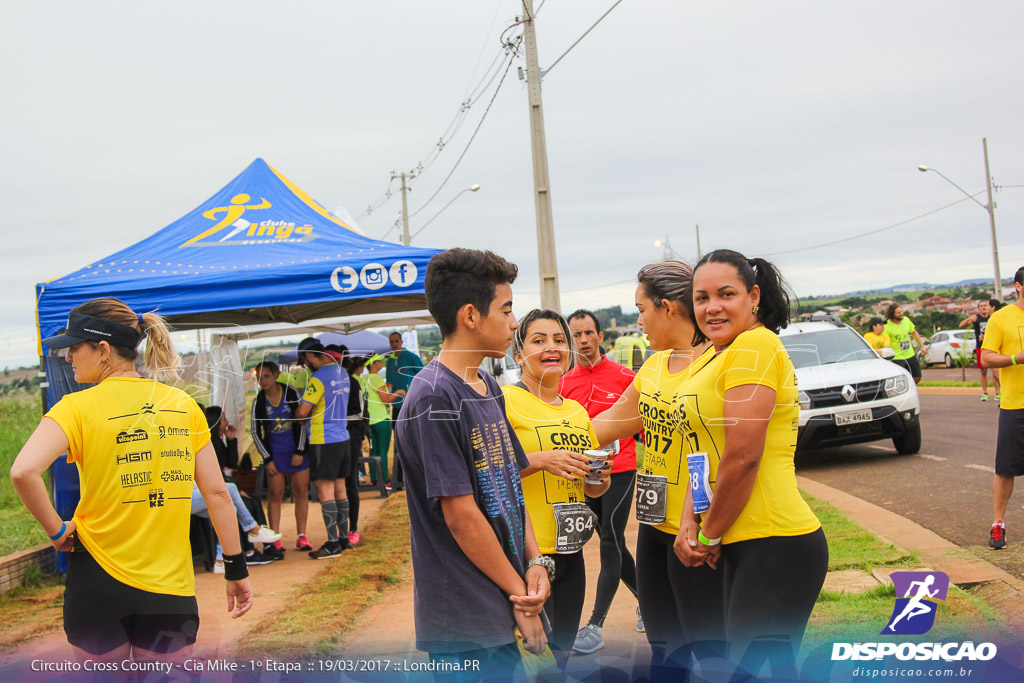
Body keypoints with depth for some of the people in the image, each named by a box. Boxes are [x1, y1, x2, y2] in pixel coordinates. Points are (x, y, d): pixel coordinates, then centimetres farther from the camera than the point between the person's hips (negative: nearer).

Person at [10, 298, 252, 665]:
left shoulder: (78, 407, -9)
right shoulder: (184, 404, 2)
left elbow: (23, 472, -25)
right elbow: (217, 492, 2)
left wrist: (56, 530, -9)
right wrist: (237, 569, 9)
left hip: (97, 582, -2)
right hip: (171, 589, 2)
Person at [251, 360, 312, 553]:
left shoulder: (291, 393, -6)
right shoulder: (259, 401, -3)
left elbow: (301, 423, -3)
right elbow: (256, 432, 1)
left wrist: (299, 452, -7)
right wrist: (267, 459, -4)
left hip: (298, 450, 0)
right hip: (275, 452, 0)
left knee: (301, 492, 3)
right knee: (275, 495, -2)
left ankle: (301, 536, 11)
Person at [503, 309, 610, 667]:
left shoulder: (577, 410, 15)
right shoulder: (505, 399, -7)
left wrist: (600, 480, 2)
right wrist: (540, 459, -24)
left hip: (570, 553, 7)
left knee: (561, 650, 12)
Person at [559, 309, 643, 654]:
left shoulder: (624, 376, -6)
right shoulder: (564, 383, 5)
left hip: (619, 470, -5)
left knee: (610, 544, -7)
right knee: (612, 543, 13)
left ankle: (595, 625, -4)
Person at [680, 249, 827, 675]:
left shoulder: (755, 344, -14)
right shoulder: (708, 361, 16)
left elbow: (743, 456, -19)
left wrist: (709, 535, -8)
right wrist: (689, 525, 1)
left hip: (775, 546, -9)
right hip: (740, 547, 10)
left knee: (748, 667, -5)